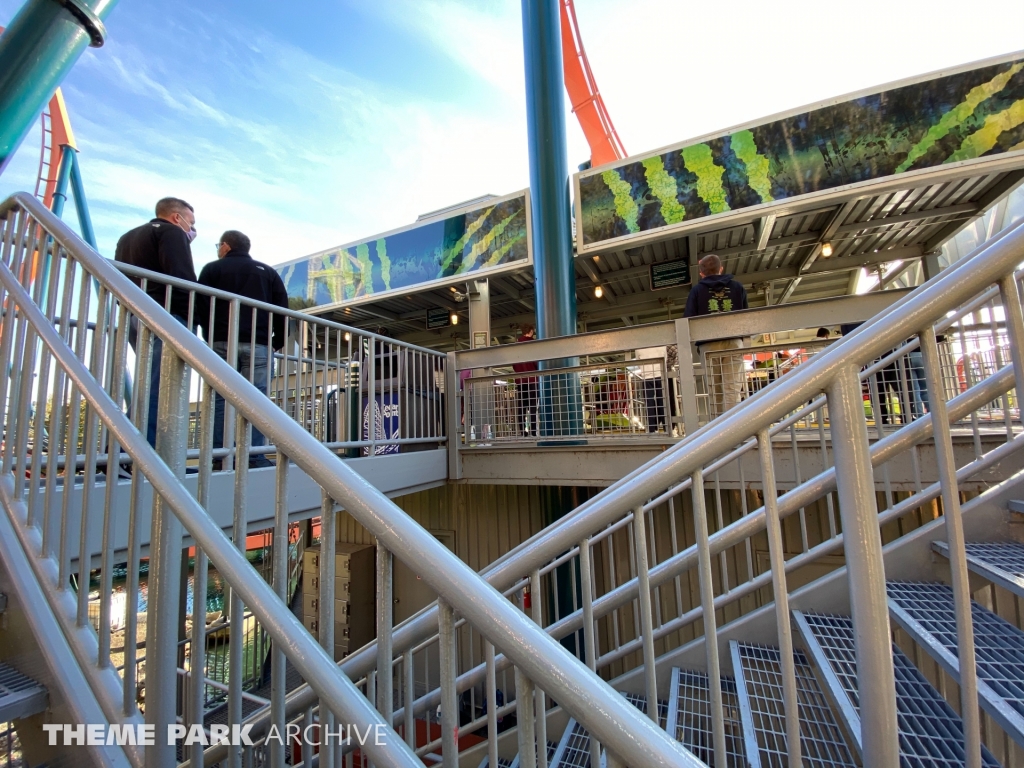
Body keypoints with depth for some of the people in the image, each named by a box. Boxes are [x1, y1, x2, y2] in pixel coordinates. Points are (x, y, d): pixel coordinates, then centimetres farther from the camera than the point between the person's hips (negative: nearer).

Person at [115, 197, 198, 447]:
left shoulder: (128, 237, 29)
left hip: (133, 316, 9)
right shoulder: (172, 233, 0)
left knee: (149, 387, 12)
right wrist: (190, 317, -7)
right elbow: (182, 280, -14)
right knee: (160, 389, -14)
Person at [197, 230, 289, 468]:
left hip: (222, 342, 0)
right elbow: (282, 308, 7)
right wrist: (278, 341, 13)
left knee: (220, 398, 1)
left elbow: (202, 306, 4)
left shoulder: (212, 269, 11)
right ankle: (255, 456, -8)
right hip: (257, 344, 0)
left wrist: (210, 336, 14)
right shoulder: (268, 271, 15)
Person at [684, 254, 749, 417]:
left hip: (709, 344, -1)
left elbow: (689, 319, -1)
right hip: (734, 342, 1)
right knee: (732, 388, -3)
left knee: (715, 390, 5)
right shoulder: (737, 287, 13)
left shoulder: (697, 290, 5)